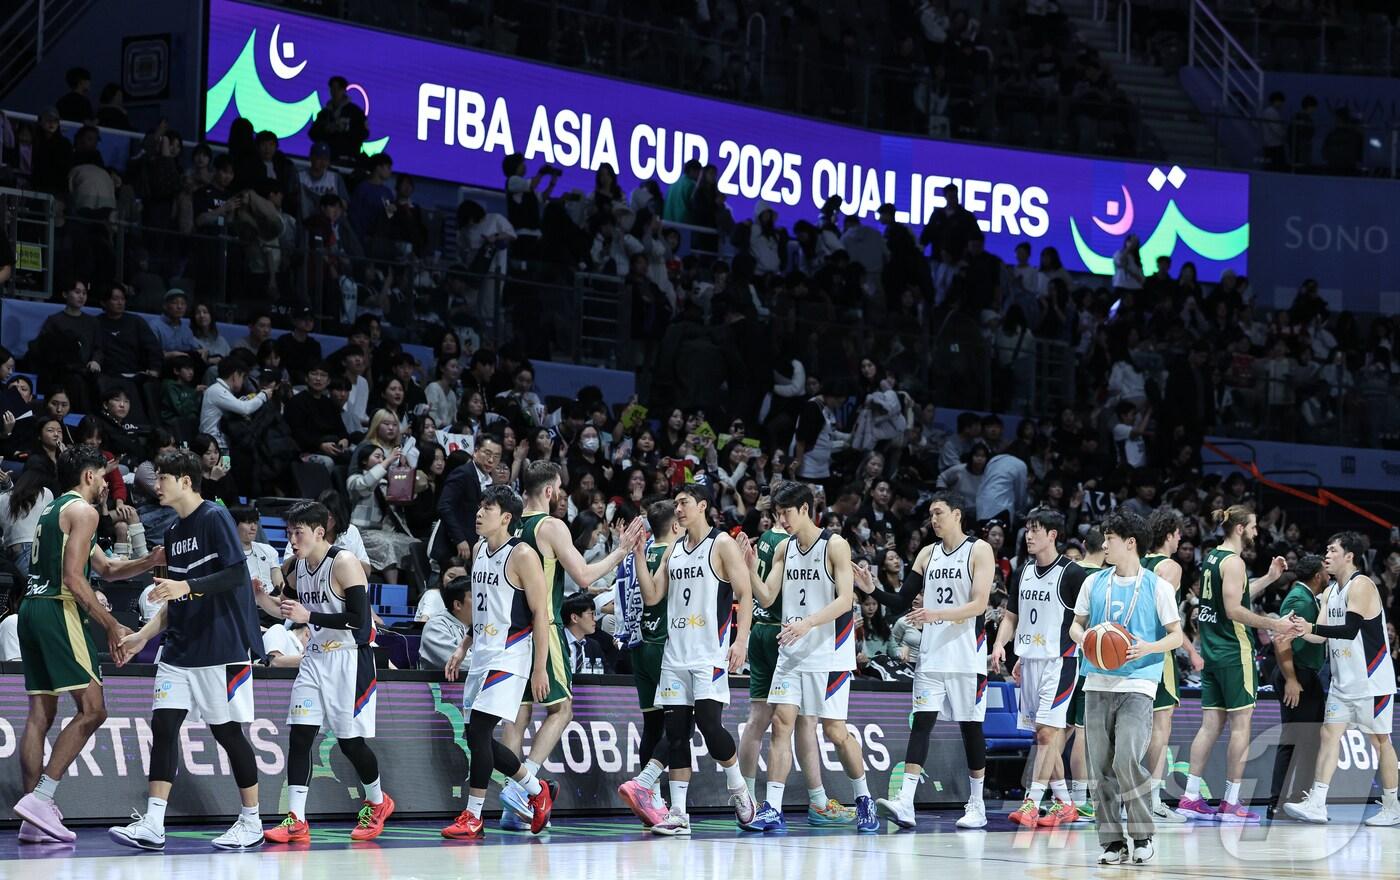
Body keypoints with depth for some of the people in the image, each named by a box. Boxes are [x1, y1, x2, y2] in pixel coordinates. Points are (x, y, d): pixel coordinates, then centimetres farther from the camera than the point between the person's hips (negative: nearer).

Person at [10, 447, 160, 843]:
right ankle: (40, 799, -17)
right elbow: (73, 578, -14)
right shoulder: (82, 510, -4)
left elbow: (106, 569, 30)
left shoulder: (51, 510, 25)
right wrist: (111, 626, -11)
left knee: (40, 713, 6)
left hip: (31, 609, 10)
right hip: (59, 610, -10)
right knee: (91, 709, -8)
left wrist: (148, 562, 17)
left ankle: (34, 820, 3)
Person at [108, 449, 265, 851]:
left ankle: (251, 824, 11)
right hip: (180, 649, 8)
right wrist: (144, 635, 16)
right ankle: (152, 826, -6)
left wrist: (187, 586, -27)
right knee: (163, 724, -3)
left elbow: (237, 574, -18)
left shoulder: (215, 518, -8)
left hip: (221, 648, -8)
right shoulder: (174, 533, 17)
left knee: (227, 730, -1)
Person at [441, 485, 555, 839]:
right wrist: (463, 648, 18)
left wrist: (540, 668, -16)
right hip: (482, 654, 9)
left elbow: (541, 614, -13)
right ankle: (538, 791, 25)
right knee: (478, 738, 8)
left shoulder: (522, 555, -13)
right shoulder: (479, 550, 13)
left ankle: (473, 817, -6)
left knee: (477, 731, -13)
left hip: (508, 656, -9)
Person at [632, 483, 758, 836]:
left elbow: (745, 595, -8)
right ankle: (678, 814, 3)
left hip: (710, 653, -6)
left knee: (709, 724, -15)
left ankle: (738, 788, 9)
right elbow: (651, 596, 12)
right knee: (676, 732, 2)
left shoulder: (723, 545, -4)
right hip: (675, 654, 6)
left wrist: (741, 640, -18)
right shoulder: (673, 550, 16)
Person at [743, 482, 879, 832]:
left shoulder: (835, 546, -9)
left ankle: (864, 800, 17)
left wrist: (807, 623, -28)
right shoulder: (784, 549, 9)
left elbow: (845, 600, -16)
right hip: (791, 654, 6)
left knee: (834, 730, -2)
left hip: (829, 654, -5)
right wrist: (752, 570, -12)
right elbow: (767, 598, 7)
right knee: (781, 722, -5)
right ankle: (772, 809, -7)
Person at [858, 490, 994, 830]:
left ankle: (977, 806, 12)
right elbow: (903, 602, 14)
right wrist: (873, 590, -4)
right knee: (921, 722, -6)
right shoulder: (928, 554, 13)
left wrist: (937, 614, -25)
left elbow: (978, 604, -14)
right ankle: (905, 803, -14)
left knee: (971, 725, 3)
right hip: (931, 653, 4)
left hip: (967, 655, -4)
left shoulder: (979, 550, -4)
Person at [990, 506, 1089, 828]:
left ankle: (1031, 802, -15)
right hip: (1029, 660, 7)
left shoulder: (1071, 574, -8)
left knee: (1047, 732, -12)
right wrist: (1000, 645, 3)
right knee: (1044, 735, 10)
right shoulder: (1023, 573, 12)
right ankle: (1064, 803, 17)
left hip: (1059, 661, -7)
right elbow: (1011, 616, 18)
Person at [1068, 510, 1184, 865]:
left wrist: (1148, 647, -17)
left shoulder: (1157, 586, 0)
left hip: (1137, 685, -4)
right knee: (1102, 767, 3)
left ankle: (1142, 836, -3)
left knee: (1126, 760, -18)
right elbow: (1076, 624, 18)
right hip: (1098, 685, 5)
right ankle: (1112, 842, 10)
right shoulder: (1095, 583, 11)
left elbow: (1176, 636, 2)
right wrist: (1084, 640, -5)